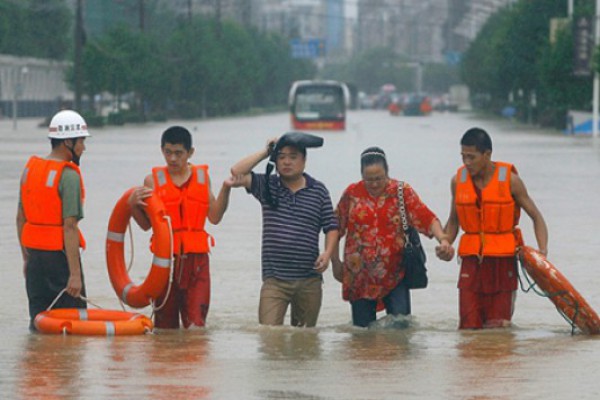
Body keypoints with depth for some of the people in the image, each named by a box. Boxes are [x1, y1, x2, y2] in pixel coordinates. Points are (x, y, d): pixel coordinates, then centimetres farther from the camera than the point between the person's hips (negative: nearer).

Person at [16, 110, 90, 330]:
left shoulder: (29, 168, 8)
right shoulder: (69, 176, -14)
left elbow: (21, 217, 14)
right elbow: (70, 227, -19)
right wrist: (75, 274, -19)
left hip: (35, 254, 7)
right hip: (59, 254, -7)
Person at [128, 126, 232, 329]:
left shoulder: (202, 177, 10)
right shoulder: (153, 180, 5)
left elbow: (214, 217, 5)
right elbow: (146, 224, 6)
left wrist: (225, 189, -5)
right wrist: (133, 204, -12)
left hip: (196, 258, 1)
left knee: (196, 323, -9)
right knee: (165, 323, 2)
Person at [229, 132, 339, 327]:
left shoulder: (318, 191, 7)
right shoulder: (267, 186, 5)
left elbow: (331, 227, 9)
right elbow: (237, 172, -8)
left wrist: (327, 252, -9)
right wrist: (265, 152, -2)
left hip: (310, 281, 1)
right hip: (274, 280, -1)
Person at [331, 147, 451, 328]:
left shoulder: (402, 192, 0)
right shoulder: (352, 194, 3)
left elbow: (427, 218, -9)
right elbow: (336, 229, 11)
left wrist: (442, 239, -26)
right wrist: (336, 262, 11)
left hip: (394, 274, -1)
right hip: (359, 277, 1)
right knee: (363, 329, 3)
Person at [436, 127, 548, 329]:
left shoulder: (509, 180, -5)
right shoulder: (458, 180, 4)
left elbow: (536, 216, 2)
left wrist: (542, 250, -13)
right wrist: (445, 245, -1)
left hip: (503, 260, -3)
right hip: (471, 260, 3)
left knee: (497, 326, -4)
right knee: (469, 326, -3)